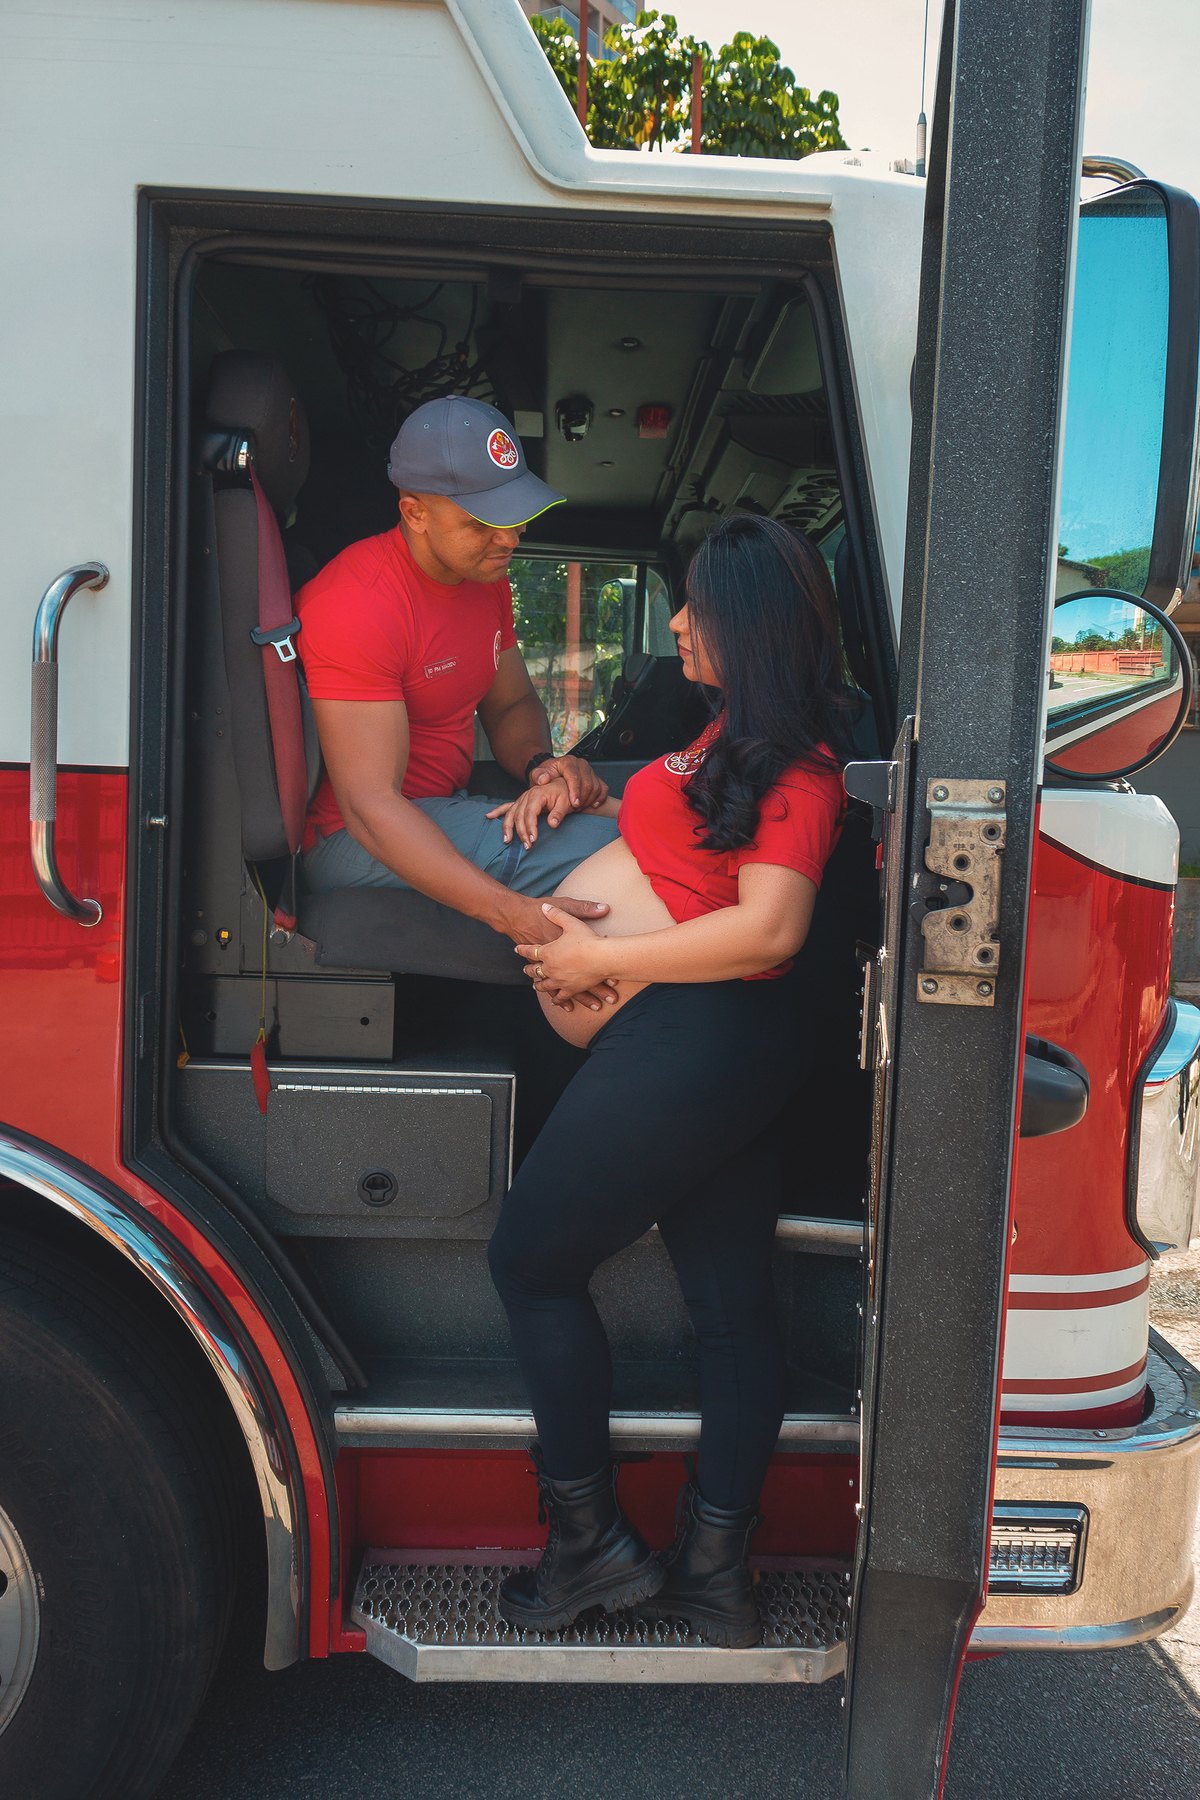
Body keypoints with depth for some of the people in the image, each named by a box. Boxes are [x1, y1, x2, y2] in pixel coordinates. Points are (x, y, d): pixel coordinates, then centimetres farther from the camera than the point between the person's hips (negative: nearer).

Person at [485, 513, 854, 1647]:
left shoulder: (795, 765, -15)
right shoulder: (737, 733, 15)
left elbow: (767, 930, -24)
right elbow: (675, 832, 29)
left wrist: (598, 960, -18)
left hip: (687, 1040, -10)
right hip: (734, 1046, 10)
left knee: (531, 1261, 5)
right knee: (732, 1304, 12)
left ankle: (589, 1542, 16)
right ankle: (714, 1571, 23)